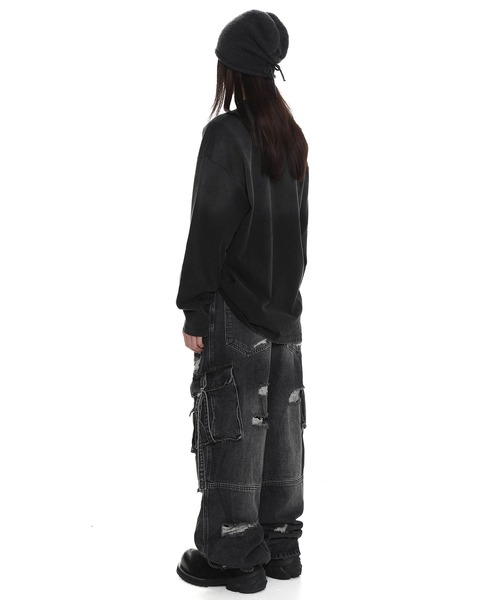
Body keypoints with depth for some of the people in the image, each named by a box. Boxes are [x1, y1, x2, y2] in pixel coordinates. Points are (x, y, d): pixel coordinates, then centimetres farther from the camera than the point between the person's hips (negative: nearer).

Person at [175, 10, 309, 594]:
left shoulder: (225, 134, -13)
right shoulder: (292, 136, 9)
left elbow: (210, 228, -16)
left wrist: (193, 310, -11)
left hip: (234, 310, -7)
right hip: (284, 308, 7)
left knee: (231, 428, 1)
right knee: (280, 424, 12)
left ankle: (233, 554, 10)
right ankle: (280, 542, 24)